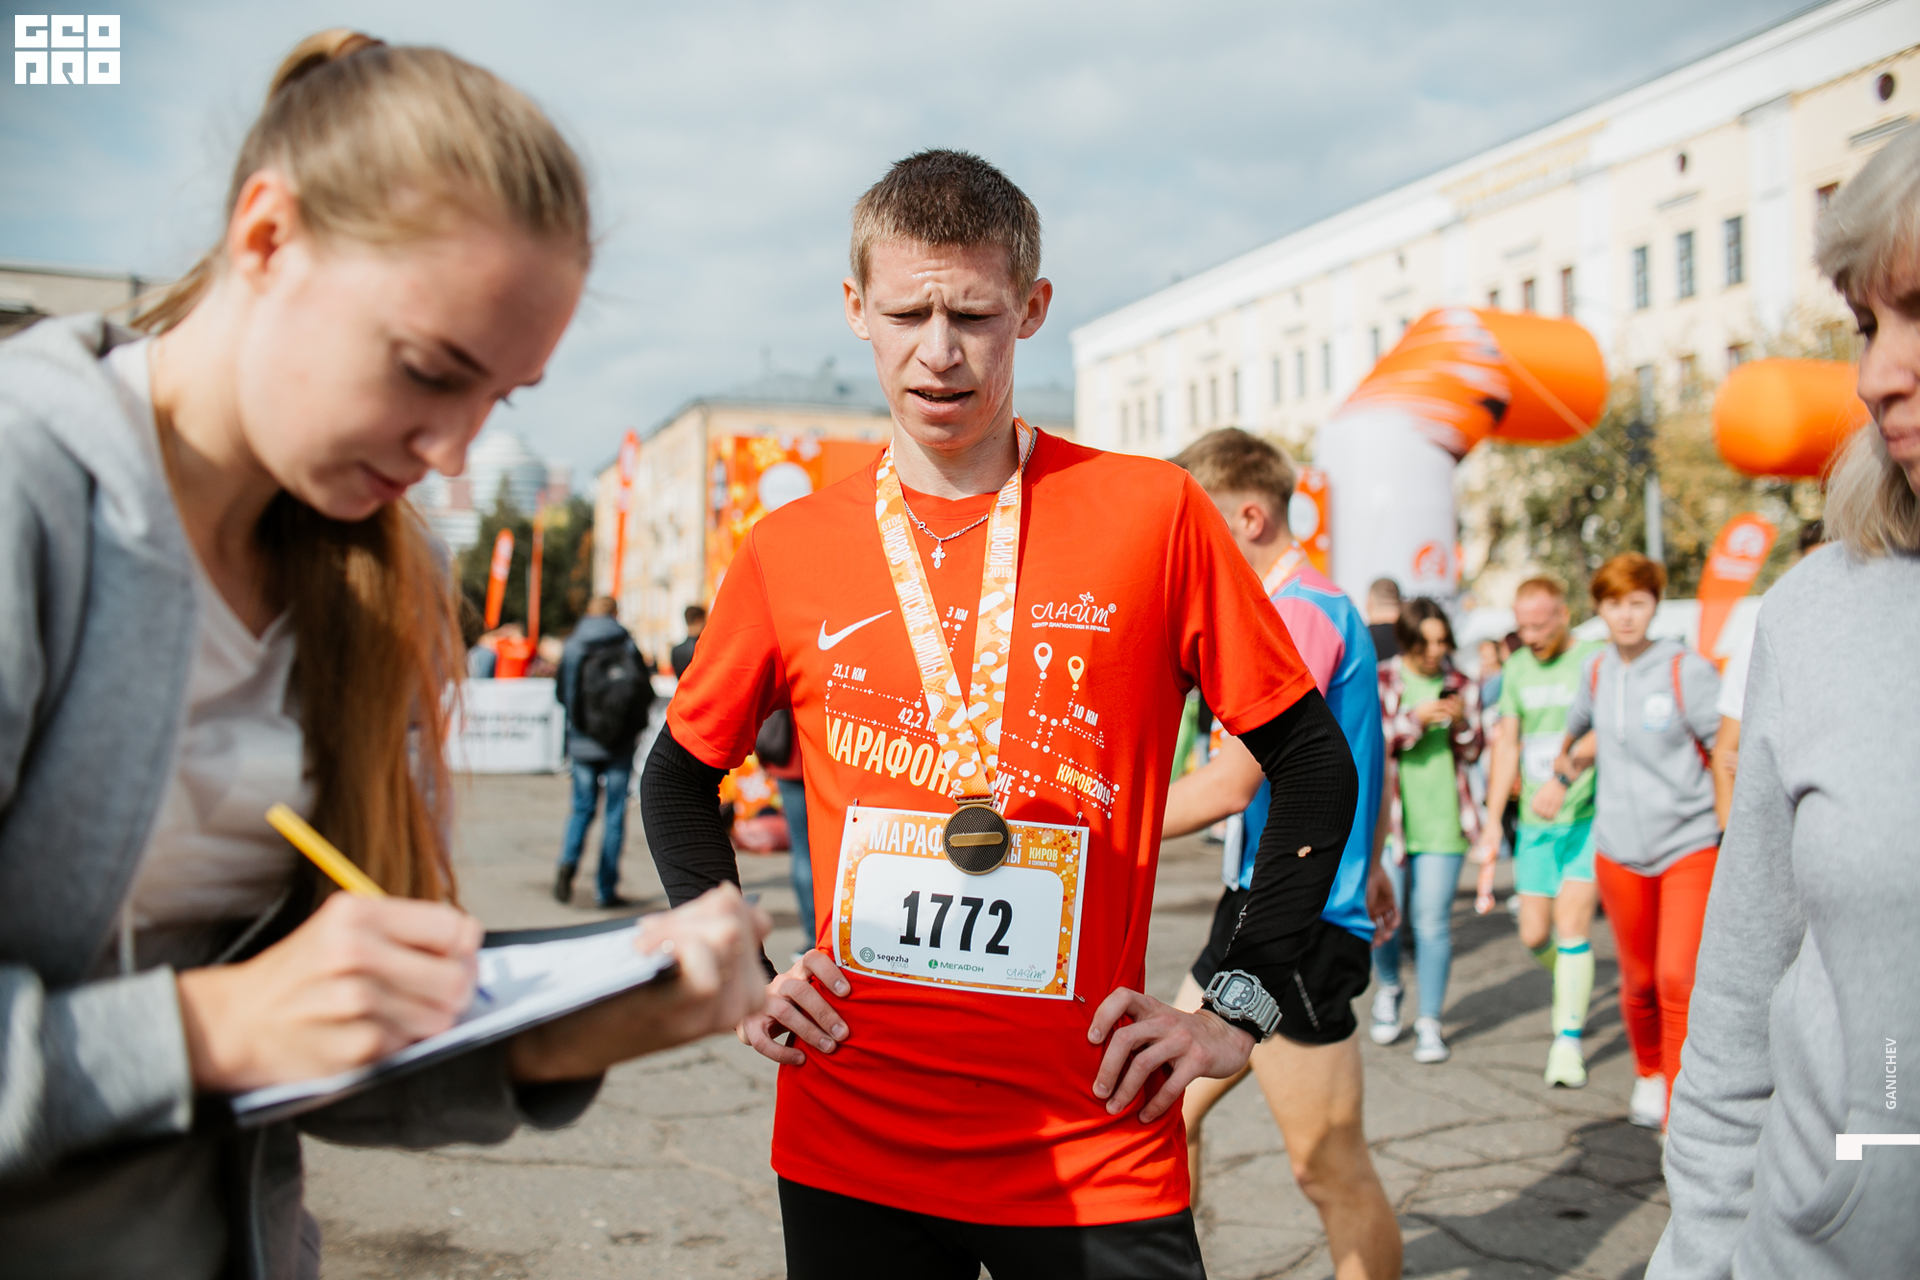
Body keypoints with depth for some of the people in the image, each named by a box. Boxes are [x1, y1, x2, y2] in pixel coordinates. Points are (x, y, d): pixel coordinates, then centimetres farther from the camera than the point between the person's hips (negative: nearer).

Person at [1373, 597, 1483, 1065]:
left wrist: (1462, 722, -8)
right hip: (1388, 815, -1)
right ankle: (1388, 988, 32)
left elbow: (1472, 754, 11)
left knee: (1433, 922, -2)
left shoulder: (1460, 686, 10)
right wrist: (1415, 719, -17)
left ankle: (1429, 1022, 10)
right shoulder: (1379, 682, 2)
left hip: (1442, 821, 1)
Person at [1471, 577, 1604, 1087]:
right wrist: (1493, 819, 8)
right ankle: (1571, 988, 38)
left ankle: (1568, 1039, 2)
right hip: (1535, 822, 5)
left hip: (1587, 815, -5)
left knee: (1571, 925, -10)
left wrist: (1564, 779, -36)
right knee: (1534, 935, 7)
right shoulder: (1516, 668, 9)